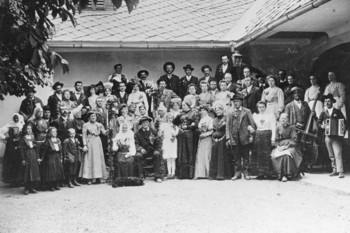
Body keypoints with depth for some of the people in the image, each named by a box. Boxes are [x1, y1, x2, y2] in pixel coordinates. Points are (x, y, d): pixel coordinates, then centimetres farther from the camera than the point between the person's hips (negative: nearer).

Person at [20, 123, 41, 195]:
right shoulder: (23, 138, -3)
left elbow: (36, 148, 12)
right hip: (27, 156, -5)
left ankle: (32, 188, 12)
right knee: (27, 172, -3)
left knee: (35, 171, 3)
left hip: (34, 155, 5)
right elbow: (21, 149, -5)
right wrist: (23, 159, -11)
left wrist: (38, 157, 8)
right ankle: (26, 189, 3)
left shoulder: (33, 137, 11)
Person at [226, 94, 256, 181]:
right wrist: (228, 138, -2)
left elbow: (252, 123, 3)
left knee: (245, 156, 3)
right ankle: (237, 173, 11)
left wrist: (251, 135, -6)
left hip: (244, 137, -2)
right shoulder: (230, 113, 10)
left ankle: (246, 172, 10)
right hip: (234, 137, 2)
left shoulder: (247, 111, 6)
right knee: (236, 156, 5)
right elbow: (228, 126, 7)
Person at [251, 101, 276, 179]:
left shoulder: (270, 115, 5)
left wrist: (273, 138, -9)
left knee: (267, 155, -4)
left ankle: (268, 173, 2)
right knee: (258, 155, 0)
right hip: (258, 136, 3)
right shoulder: (255, 116, 14)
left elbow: (273, 127, -1)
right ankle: (260, 173, 4)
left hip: (268, 135, -3)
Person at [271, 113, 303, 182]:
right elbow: (276, 140, 10)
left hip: (290, 146, -2)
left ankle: (286, 175, -32)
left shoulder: (291, 128, 5)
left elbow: (294, 140, -3)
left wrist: (286, 146, -16)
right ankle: (280, 174, -28)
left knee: (286, 154, -36)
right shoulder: (278, 128, 14)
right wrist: (278, 146, -11)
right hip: (279, 146, 3)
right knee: (274, 155, -30)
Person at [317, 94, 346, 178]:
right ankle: (335, 170, 16)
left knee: (338, 154, -12)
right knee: (331, 155, 8)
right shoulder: (323, 113, 11)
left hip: (337, 136, -3)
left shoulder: (337, 111, 4)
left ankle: (340, 171, -13)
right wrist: (321, 126, -9)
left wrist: (343, 128, -15)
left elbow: (344, 121, 3)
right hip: (328, 136, 4)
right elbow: (318, 122, 12)